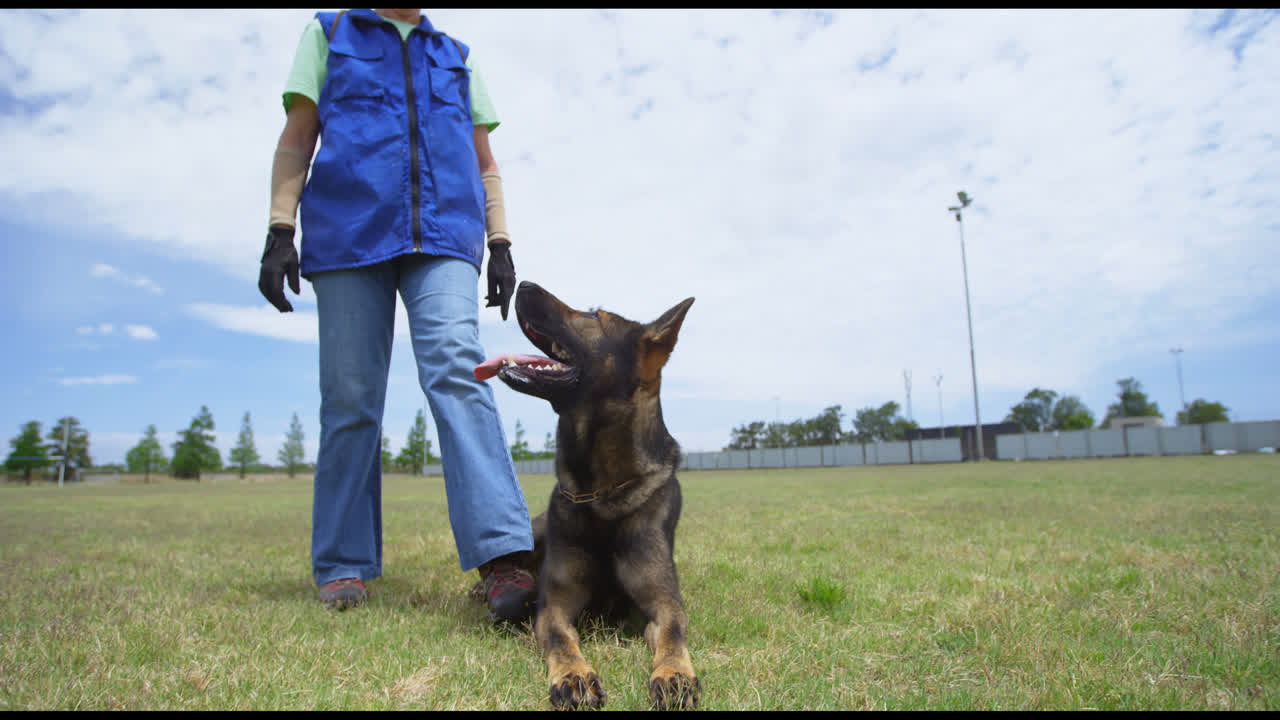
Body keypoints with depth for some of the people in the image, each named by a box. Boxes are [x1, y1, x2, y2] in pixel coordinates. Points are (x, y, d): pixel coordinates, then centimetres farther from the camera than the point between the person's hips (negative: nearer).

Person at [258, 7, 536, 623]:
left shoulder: (456, 58, 25)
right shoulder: (328, 33, 20)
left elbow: (485, 164, 21)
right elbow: (295, 142, 11)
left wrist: (499, 244, 7)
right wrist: (280, 231, -2)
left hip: (443, 236, 1)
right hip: (348, 235, 0)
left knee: (456, 373, -20)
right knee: (349, 399, -2)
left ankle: (503, 557, -30)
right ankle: (343, 565, 8)